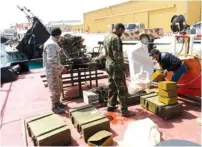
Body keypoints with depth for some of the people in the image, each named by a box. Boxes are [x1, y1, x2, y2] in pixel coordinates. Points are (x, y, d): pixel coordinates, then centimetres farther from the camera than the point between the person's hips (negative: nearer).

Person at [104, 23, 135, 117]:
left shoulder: (107, 37, 11)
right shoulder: (116, 38, -18)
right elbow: (117, 55, -22)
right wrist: (122, 67, -16)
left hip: (109, 66, 10)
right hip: (116, 67, -10)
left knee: (112, 87, 18)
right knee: (122, 89, -2)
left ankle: (111, 106, 28)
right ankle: (124, 111, 5)